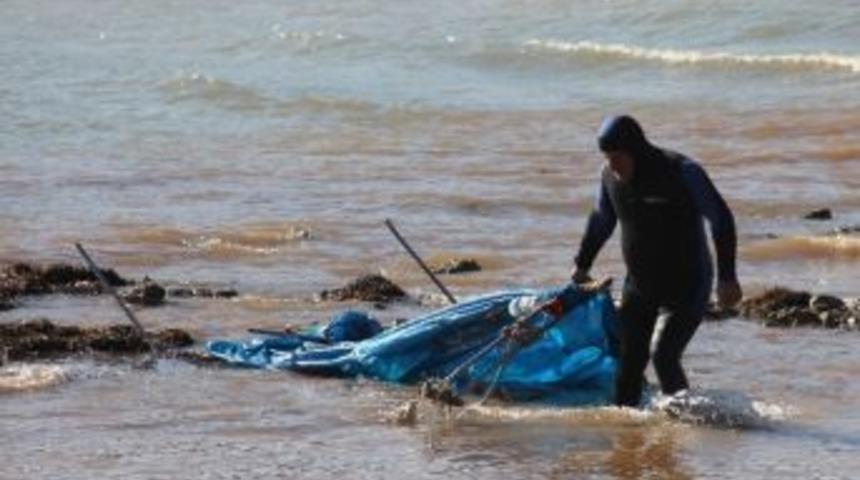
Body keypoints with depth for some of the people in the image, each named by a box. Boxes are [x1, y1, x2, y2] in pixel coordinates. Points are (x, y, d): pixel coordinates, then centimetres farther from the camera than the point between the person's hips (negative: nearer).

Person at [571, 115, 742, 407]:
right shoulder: (610, 176, -2)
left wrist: (727, 277, -19)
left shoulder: (682, 172, -20)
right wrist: (581, 265, 25)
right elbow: (601, 221, 17)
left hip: (687, 286, -6)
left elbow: (721, 219, -16)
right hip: (640, 285, 6)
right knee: (630, 362, 2)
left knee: (664, 357, -17)